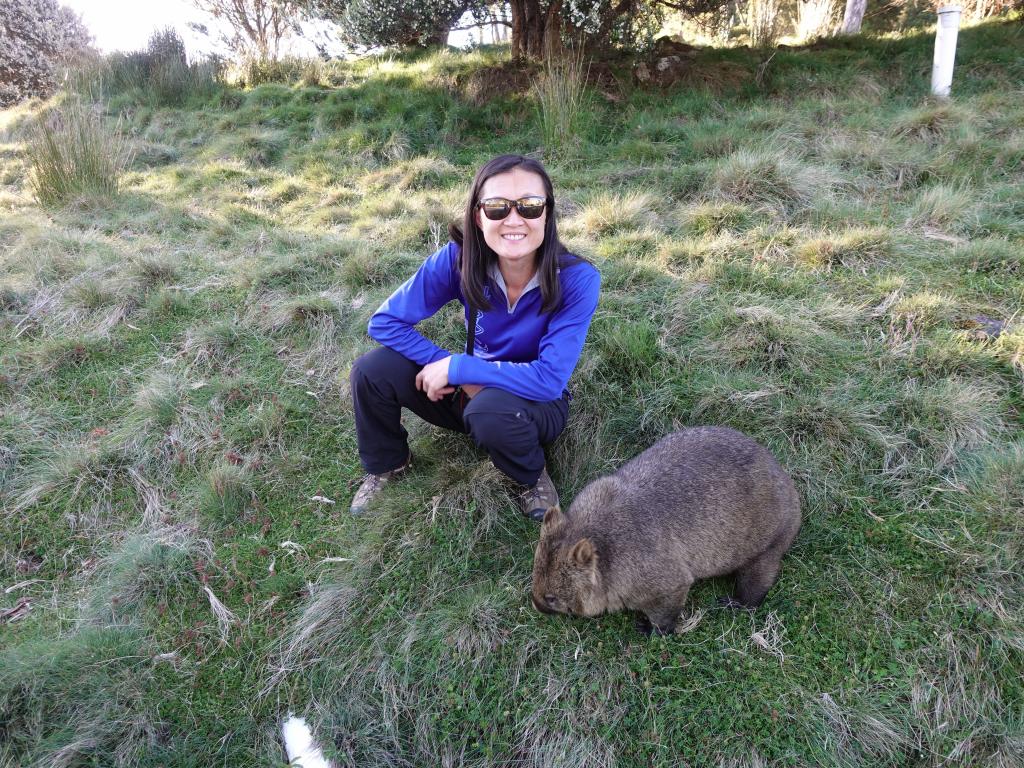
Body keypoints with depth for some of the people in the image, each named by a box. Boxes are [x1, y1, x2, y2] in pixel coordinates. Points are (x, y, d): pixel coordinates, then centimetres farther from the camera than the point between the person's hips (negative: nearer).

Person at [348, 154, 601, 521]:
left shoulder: (578, 279, -27)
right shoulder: (460, 258, -20)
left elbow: (549, 378, -30)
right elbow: (386, 321, -15)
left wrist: (457, 367, -29)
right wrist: (455, 372, -25)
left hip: (538, 403, -3)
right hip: (471, 391, 3)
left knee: (491, 409, -38)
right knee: (372, 370, -19)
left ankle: (533, 476, -3)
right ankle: (387, 463, 11)